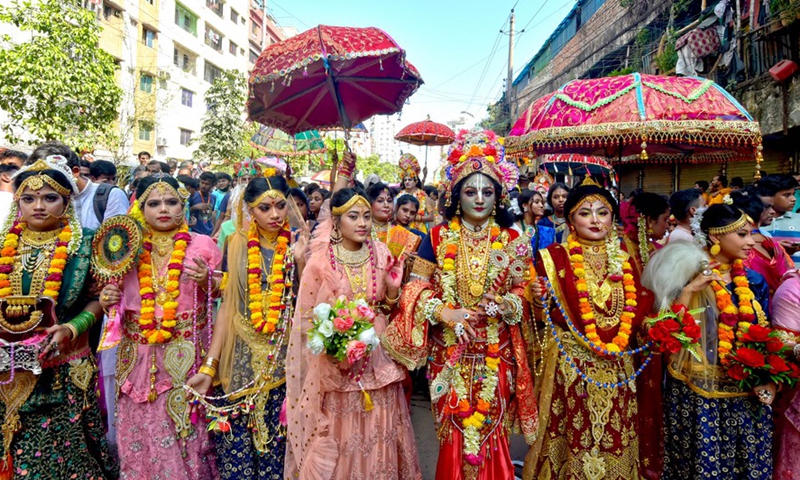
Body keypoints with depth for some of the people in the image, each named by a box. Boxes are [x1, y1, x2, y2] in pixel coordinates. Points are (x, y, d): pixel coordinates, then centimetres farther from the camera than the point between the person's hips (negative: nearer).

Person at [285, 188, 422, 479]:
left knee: (378, 428, 13)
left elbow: (390, 308, 8)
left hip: (377, 357, 3)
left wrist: (393, 289, -11)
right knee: (340, 432, 8)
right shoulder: (319, 261, -10)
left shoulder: (381, 255, 0)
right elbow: (306, 316, -4)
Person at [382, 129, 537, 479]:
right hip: (449, 353, -1)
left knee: (490, 431, 10)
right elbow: (416, 287, -3)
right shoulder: (438, 237, -1)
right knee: (455, 432, 8)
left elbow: (523, 291, 5)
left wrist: (506, 305, -16)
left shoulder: (511, 240, 2)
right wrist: (442, 312, -18)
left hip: (495, 357, 1)